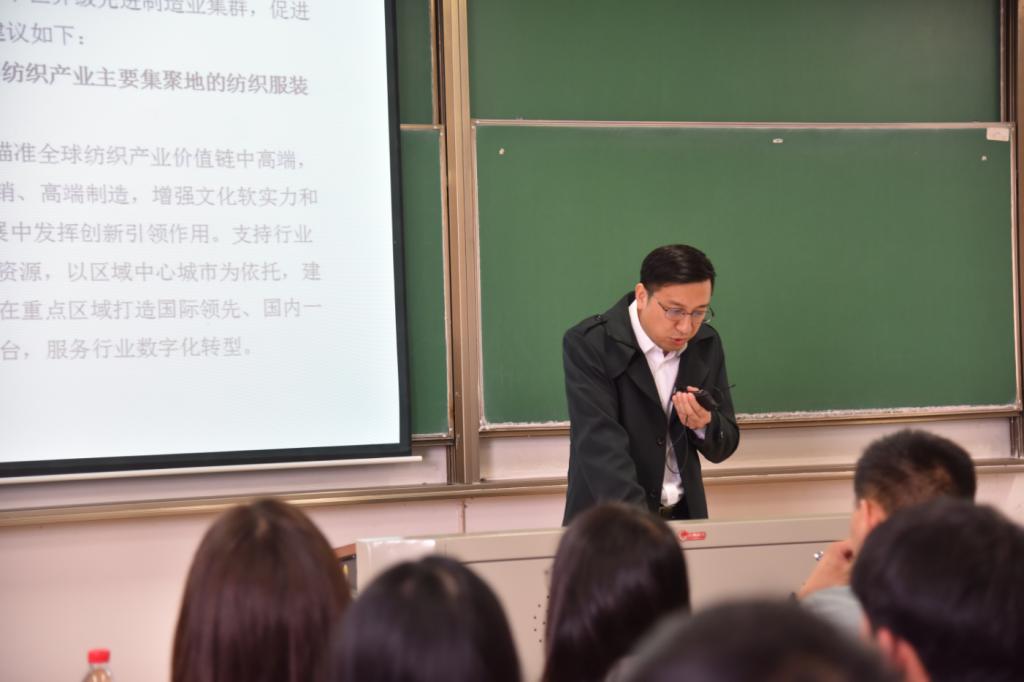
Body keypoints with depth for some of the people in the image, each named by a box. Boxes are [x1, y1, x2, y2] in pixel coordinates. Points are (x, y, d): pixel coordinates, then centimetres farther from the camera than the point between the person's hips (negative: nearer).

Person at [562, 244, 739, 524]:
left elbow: (724, 446, 8)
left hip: (683, 517, 5)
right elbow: (600, 445, -22)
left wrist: (704, 425, -14)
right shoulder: (588, 344, -12)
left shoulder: (707, 344, 2)